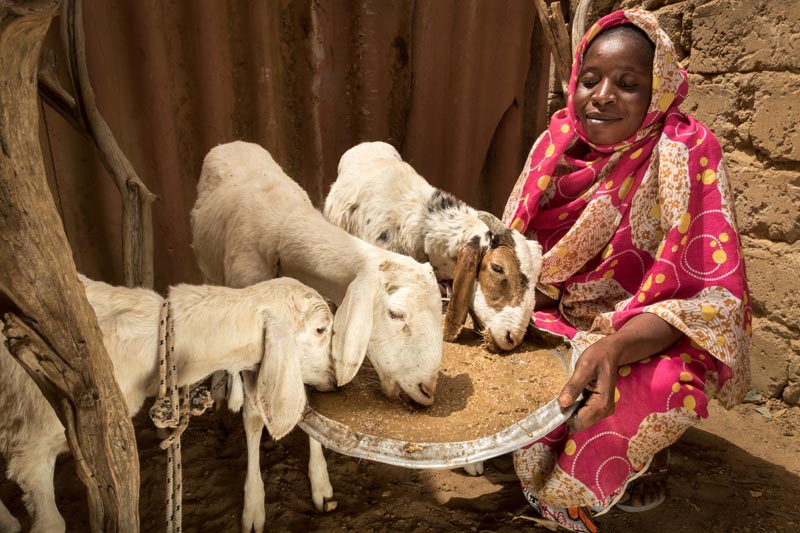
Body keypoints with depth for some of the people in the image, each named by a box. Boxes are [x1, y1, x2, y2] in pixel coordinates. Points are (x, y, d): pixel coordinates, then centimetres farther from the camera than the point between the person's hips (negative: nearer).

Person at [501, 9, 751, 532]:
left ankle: (648, 458, 7)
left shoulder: (685, 152, -19)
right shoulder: (559, 141, -5)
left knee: (661, 388, -33)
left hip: (652, 335, -4)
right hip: (564, 319, 4)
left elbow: (708, 295, -24)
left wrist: (615, 347, -42)